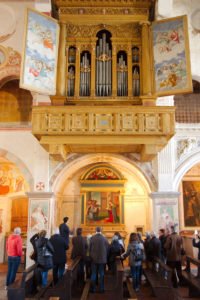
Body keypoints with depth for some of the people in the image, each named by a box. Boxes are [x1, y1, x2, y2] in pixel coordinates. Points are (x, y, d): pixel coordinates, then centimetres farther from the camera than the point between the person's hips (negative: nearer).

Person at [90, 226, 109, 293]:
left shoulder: (92, 238, -9)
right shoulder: (104, 238, -9)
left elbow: (90, 248, -2)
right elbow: (107, 248, -1)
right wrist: (105, 257, 14)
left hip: (94, 258, 0)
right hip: (102, 259, 0)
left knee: (93, 274, 9)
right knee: (101, 274, 10)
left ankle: (93, 288, 12)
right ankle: (101, 289, 14)